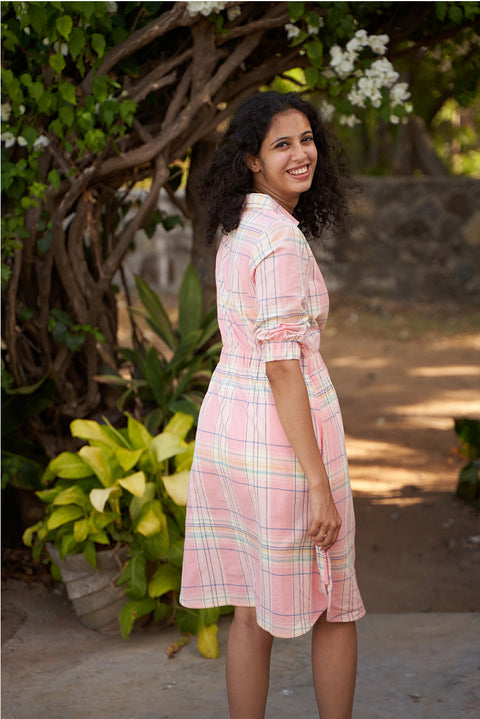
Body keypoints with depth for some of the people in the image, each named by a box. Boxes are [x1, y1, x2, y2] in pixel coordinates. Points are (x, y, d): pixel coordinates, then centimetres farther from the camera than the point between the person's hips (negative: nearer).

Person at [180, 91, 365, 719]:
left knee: (253, 610, 15)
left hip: (225, 421, 8)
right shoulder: (282, 238, -17)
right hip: (280, 429, -8)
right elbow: (282, 365, -21)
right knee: (335, 609, 8)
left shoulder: (238, 229, 11)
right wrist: (319, 485, -20)